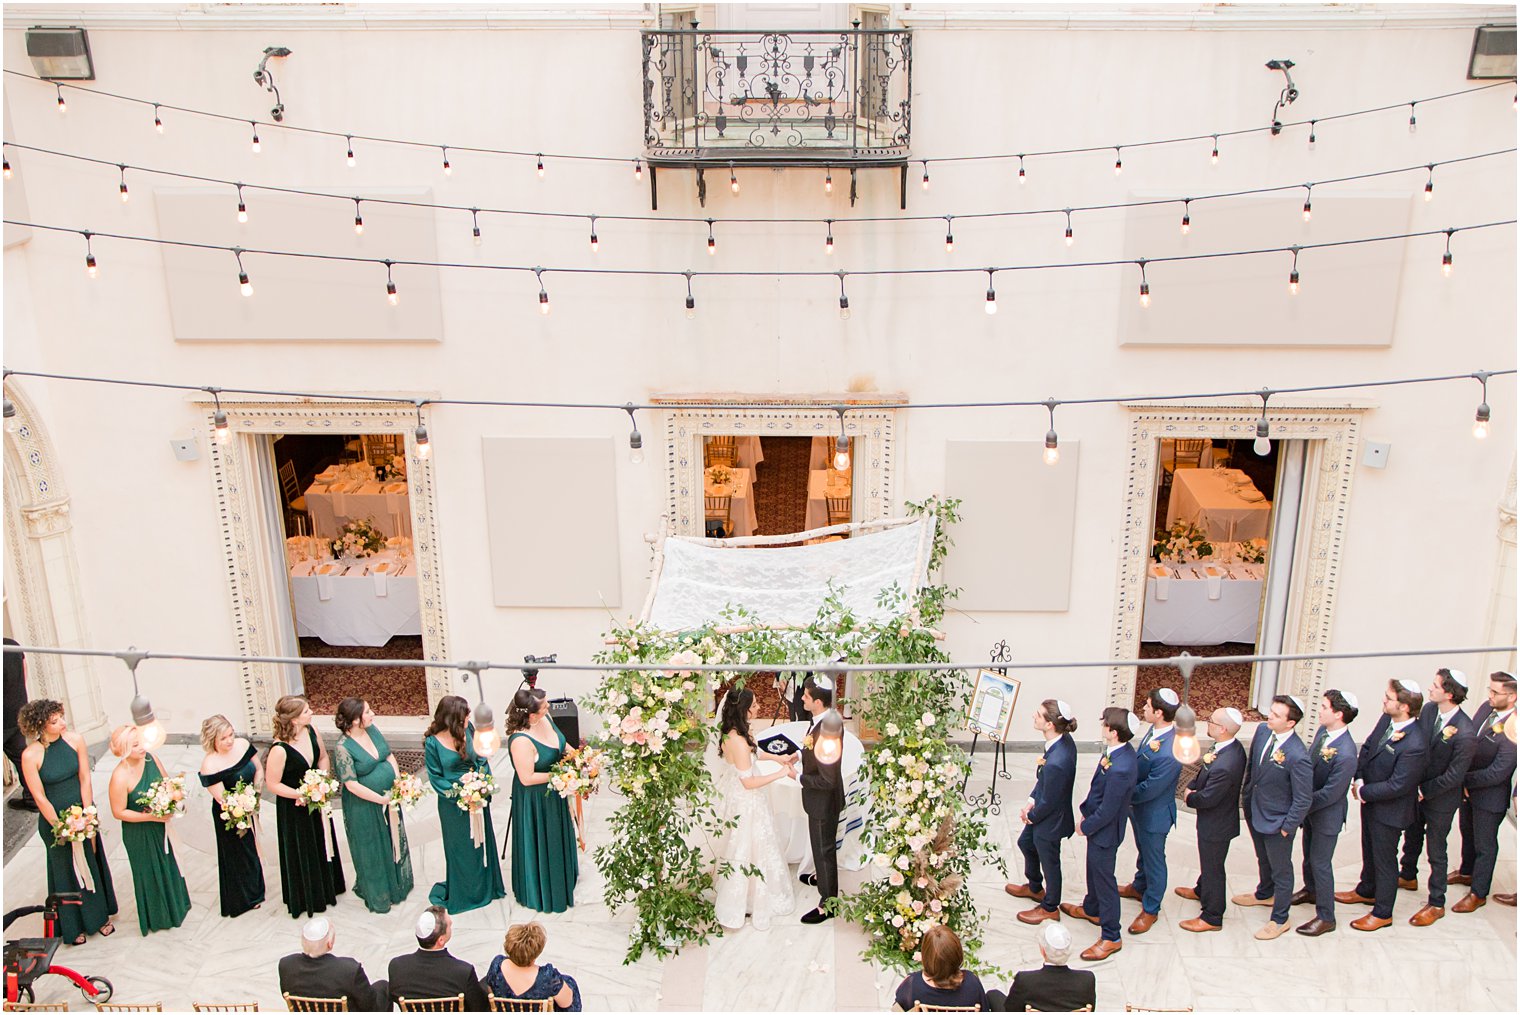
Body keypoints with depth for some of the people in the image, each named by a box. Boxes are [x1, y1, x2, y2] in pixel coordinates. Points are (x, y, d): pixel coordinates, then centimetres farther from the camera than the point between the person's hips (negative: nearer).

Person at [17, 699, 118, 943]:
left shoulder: (75, 739, -13)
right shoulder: (30, 755, -20)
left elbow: (85, 780, -8)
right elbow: (40, 798, -15)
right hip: (54, 819, -3)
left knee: (93, 865, 16)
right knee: (67, 871, 12)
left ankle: (99, 915, 36)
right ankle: (74, 925, 31)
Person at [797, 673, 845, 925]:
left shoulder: (826, 732, -38)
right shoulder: (829, 717, -9)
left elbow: (827, 780, -32)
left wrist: (799, 778, -19)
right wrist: (801, 753, -3)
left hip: (824, 801, -9)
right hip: (820, 800, 9)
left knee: (824, 848, 10)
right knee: (821, 844, 31)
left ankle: (828, 904, 28)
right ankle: (822, 875, 56)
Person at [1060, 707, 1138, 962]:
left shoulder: (1120, 769, -38)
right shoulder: (1118, 750, -9)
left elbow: (1107, 810, -27)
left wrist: (1085, 827, -12)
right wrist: (1086, 812, 8)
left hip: (1105, 831, -9)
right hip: (1097, 825, 9)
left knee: (1104, 879, 8)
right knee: (1094, 870, 29)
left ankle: (1111, 938, 26)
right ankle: (1092, 909, 53)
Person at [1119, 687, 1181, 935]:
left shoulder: (1169, 753, -39)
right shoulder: (1154, 731, -12)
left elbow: (1149, 790, -29)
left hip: (1154, 814, -8)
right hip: (1139, 808, 8)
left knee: (1154, 860, 16)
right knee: (1143, 851, 31)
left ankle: (1150, 909, 36)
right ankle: (1139, 887, 55)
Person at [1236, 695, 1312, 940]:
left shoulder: (1298, 757, -34)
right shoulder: (1262, 730, -13)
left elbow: (1303, 799, -23)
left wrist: (1287, 827, -15)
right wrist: (1245, 794, 12)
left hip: (1277, 821, -7)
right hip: (1254, 811, 7)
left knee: (1281, 870, 16)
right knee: (1263, 860, 31)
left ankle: (1280, 920, 36)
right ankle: (1264, 894, 57)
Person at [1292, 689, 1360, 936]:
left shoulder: (1345, 755, -35)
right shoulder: (1323, 731, -10)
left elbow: (1330, 793, -27)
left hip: (1327, 814, -8)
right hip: (1310, 806, 8)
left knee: (1320, 862, 7)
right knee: (1309, 853, 27)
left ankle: (1326, 917, 24)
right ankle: (1311, 890, 52)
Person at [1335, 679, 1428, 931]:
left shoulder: (1413, 745, -34)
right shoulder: (1386, 719, -10)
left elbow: (1397, 786, -28)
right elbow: (1367, 747, 4)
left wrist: (1364, 792, -17)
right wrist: (1359, 779, -7)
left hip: (1389, 810, -8)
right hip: (1370, 799, 8)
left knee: (1385, 860, 12)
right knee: (1369, 850, 28)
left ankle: (1382, 913, 32)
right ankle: (1366, 891, 51)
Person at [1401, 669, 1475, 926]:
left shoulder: (1465, 734, -32)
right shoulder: (1428, 709, -12)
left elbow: (1453, 776, -24)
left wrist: (1425, 791, -15)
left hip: (1440, 799, -6)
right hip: (1417, 789, 7)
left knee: (1436, 851, 10)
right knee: (1412, 837, 27)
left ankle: (1436, 904, 28)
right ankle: (1408, 876, 52)